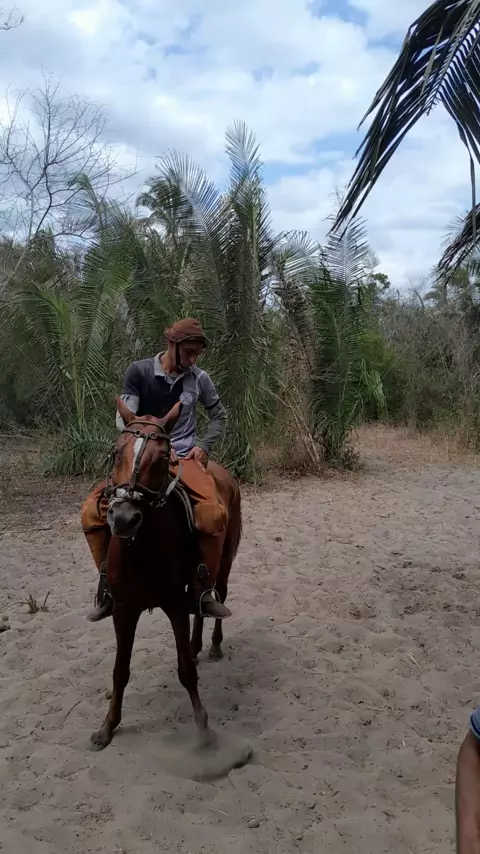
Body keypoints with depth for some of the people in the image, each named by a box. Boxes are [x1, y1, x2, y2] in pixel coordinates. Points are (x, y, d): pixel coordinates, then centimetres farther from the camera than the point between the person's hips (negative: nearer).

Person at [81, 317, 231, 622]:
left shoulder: (199, 378, 3)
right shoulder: (139, 371, -3)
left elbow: (219, 416, 17)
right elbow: (124, 418, -9)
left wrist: (204, 446, 2)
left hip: (185, 458, 0)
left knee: (214, 513, -29)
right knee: (93, 510, -18)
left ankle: (205, 590, -9)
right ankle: (108, 586, 0)